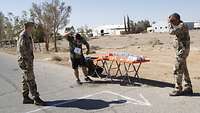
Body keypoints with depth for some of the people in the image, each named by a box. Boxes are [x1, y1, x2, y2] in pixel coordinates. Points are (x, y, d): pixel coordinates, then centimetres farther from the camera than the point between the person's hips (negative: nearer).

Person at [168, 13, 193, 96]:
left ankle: (178, 90, 0)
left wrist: (170, 23, -11)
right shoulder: (180, 26, 14)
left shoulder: (182, 25, -16)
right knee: (184, 70, 15)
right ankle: (188, 88, 23)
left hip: (182, 50, -11)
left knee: (177, 70, -7)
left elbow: (171, 32, -25)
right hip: (181, 50, 11)